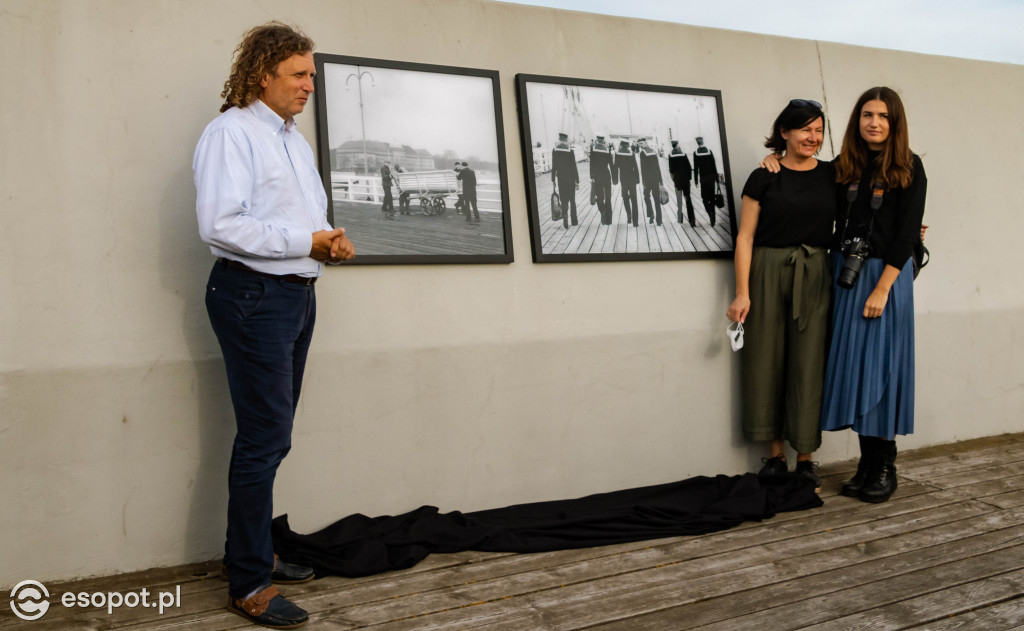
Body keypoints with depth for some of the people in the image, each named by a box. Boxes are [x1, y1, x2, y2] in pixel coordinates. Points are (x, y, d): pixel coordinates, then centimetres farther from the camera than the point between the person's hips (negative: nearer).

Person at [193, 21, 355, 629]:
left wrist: (331, 244, 5)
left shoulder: (298, 140, 20)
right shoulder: (231, 132, -8)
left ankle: (258, 553, 25)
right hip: (254, 294, -9)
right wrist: (306, 242, -16)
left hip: (298, 293, 9)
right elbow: (220, 224, -19)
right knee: (265, 439, -8)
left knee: (272, 436, 13)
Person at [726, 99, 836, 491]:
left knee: (808, 365, 1)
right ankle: (775, 455, 14)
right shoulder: (764, 177, 1)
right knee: (767, 361, 2)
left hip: (814, 276, 1)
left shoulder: (831, 175, 9)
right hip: (769, 272, -1)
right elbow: (745, 237, -1)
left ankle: (805, 459, 10)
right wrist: (742, 293, -8)